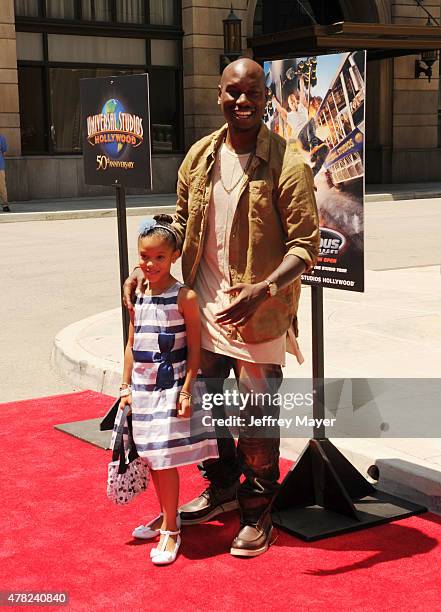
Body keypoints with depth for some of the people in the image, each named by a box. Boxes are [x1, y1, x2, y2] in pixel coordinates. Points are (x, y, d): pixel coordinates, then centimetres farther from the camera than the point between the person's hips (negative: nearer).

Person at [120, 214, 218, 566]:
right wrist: (127, 388, 10)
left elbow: (194, 349, -9)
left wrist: (186, 391, -14)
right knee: (152, 458, 13)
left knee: (166, 460, -4)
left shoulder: (184, 298, -10)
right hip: (144, 389, 6)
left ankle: (171, 530, 7)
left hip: (171, 388, -6)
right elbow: (132, 346, 12)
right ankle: (167, 516, 30)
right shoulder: (137, 297, 6)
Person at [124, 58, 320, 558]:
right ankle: (222, 488, 41)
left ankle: (258, 511, 25)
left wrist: (264, 290, -30)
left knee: (256, 418, 5)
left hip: (256, 316, -6)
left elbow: (305, 243, -16)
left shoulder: (287, 164, -14)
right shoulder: (200, 156, 3)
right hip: (204, 308, 6)